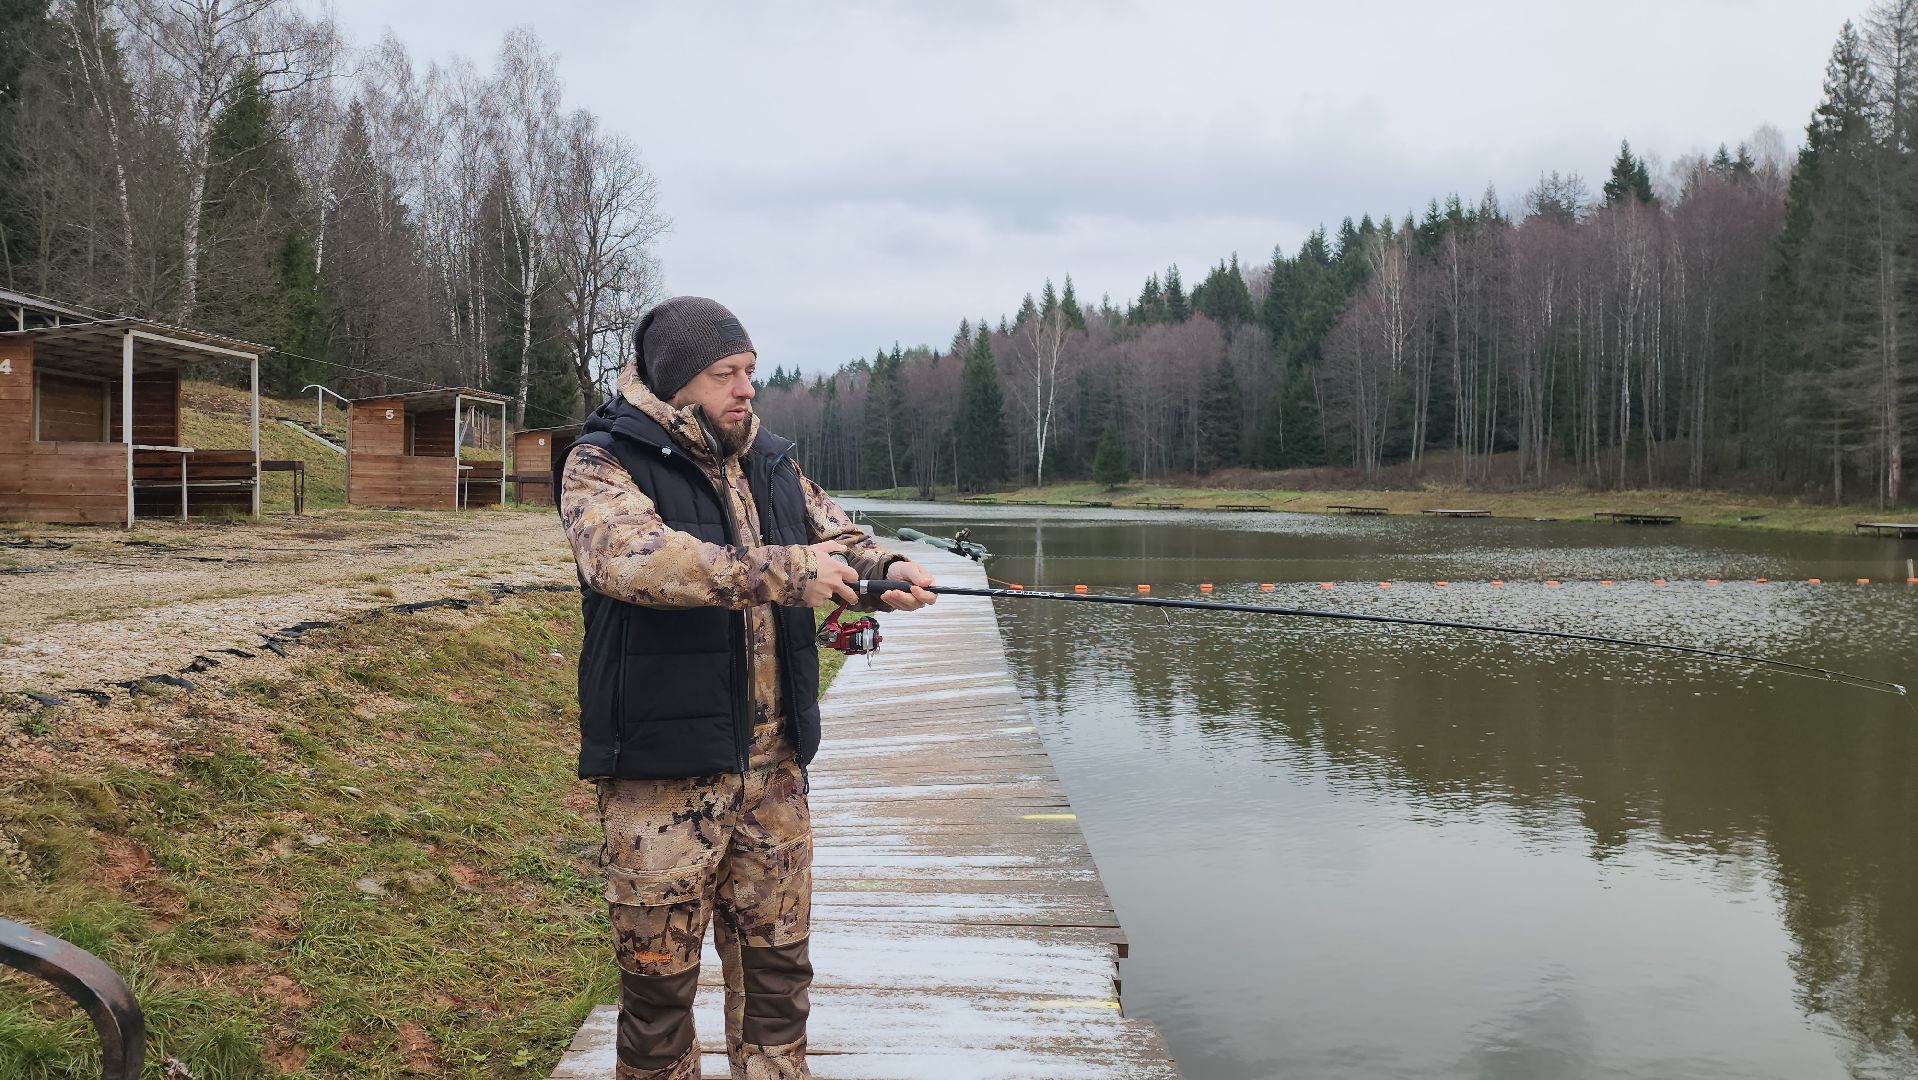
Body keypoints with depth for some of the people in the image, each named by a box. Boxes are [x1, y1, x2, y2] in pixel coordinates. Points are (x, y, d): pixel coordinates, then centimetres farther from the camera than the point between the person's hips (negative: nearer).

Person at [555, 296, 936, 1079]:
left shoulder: (771, 463, 11)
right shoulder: (605, 465, -10)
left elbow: (838, 539, 15)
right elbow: (628, 555, -29)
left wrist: (886, 570, -10)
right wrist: (778, 572, -37)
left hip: (773, 765, 6)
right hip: (665, 770, -5)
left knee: (777, 961, 16)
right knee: (660, 975, 5)